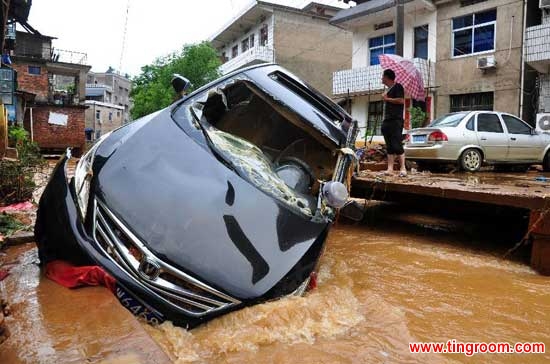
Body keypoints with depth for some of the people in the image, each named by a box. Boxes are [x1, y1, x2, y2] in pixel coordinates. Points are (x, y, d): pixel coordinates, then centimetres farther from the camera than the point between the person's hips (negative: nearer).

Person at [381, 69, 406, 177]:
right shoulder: (388, 89, 22)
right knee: (389, 146, 3)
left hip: (396, 120, -8)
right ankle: (390, 169, 1)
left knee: (397, 145, -11)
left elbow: (401, 100, -15)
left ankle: (403, 168, -7)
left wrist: (387, 98, -8)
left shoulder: (397, 87, -2)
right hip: (387, 121, 8)